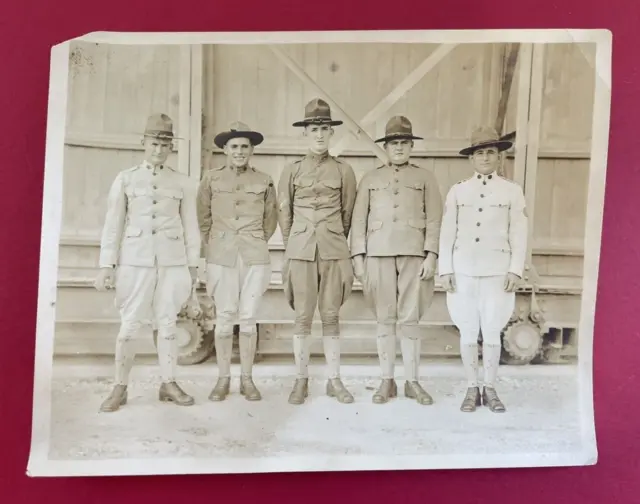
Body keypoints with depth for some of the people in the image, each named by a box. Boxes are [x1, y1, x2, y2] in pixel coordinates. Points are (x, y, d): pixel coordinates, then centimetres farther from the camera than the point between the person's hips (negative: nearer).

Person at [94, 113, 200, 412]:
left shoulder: (183, 183, 7)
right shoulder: (125, 179, 6)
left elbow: (190, 227, 8)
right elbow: (113, 225, 3)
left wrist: (193, 265, 5)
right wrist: (106, 266, -2)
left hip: (173, 262, 1)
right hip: (135, 260, 0)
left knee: (167, 323, 6)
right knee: (130, 324, 2)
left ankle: (169, 384, 16)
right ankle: (120, 388, 14)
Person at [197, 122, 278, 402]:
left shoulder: (264, 181, 5)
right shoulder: (211, 179, 4)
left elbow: (271, 220, 16)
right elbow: (203, 219, 13)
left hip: (255, 257, 0)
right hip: (221, 257, 0)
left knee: (248, 319, 4)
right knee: (224, 318, 3)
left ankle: (247, 379, 15)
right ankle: (223, 379, 16)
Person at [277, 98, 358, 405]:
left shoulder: (344, 171, 4)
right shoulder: (291, 171, 6)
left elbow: (348, 214, 11)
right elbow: (284, 213, 12)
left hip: (334, 252, 0)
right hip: (300, 251, 0)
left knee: (331, 317, 5)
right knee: (302, 318, 4)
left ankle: (334, 380, 17)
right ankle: (302, 380, 15)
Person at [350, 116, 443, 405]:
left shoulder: (425, 178, 11)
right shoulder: (370, 179, 13)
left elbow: (434, 220, 5)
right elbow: (359, 220, 8)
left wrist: (431, 255, -5)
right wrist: (358, 256, 0)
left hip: (414, 254, -1)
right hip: (379, 254, 1)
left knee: (410, 319, 2)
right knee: (384, 319, 4)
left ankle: (412, 381, 13)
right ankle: (387, 381, 13)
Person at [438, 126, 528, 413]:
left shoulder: (512, 191, 6)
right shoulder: (457, 191, 7)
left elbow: (519, 234, 3)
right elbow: (447, 233, 5)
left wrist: (515, 270, -4)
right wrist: (445, 269, -1)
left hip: (497, 271, -1)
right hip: (464, 271, 1)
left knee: (492, 332, 3)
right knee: (467, 332, 5)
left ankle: (490, 389, 18)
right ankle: (472, 389, 17)